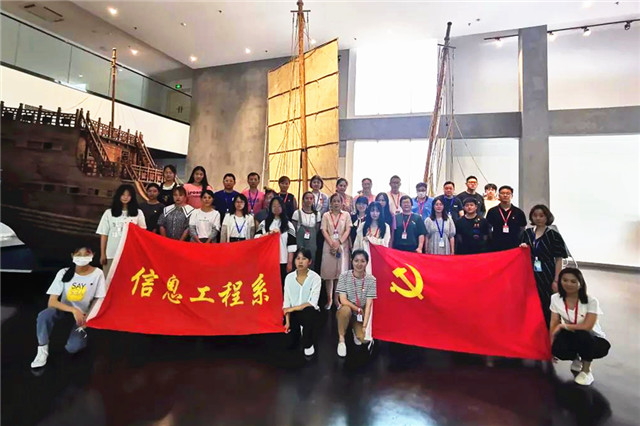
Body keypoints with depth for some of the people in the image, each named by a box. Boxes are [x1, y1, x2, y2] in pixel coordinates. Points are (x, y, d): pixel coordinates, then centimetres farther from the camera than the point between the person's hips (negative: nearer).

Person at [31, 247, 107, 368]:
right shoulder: (64, 273, -14)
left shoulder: (97, 274, -16)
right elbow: (51, 302, -18)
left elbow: (97, 300, -6)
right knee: (44, 315, -31)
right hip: (64, 311, 2)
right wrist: (73, 310, -32)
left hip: (83, 316, -2)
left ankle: (83, 335, 13)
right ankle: (42, 350, -10)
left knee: (72, 347, -21)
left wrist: (87, 319, -19)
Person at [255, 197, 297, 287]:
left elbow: (291, 245, 1)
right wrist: (269, 233, -17)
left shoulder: (288, 225, 6)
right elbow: (256, 238, -2)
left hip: (283, 262, -1)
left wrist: (290, 263, -5)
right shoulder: (264, 223, 11)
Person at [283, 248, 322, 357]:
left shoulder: (315, 277, -13)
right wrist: (287, 322, -14)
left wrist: (293, 308, -17)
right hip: (293, 314, 3)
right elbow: (286, 302, -5)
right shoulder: (289, 277, -4)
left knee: (308, 311, -36)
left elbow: (313, 303, -18)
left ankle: (308, 344, -10)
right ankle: (297, 331, 19)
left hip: (310, 313, -3)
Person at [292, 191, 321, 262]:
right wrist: (295, 245, -3)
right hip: (299, 245, -2)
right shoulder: (297, 213, -2)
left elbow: (317, 231, 12)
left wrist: (316, 245, 9)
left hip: (312, 245, 2)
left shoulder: (317, 214, 6)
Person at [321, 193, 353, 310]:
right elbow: (324, 231, -1)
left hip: (342, 246, 0)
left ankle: (337, 298, 12)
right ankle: (329, 298, 9)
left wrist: (339, 243, -13)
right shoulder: (326, 215, 7)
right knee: (328, 272, 0)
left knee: (340, 272, 1)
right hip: (329, 246, 0)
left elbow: (348, 230, -2)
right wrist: (332, 243, -13)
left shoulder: (346, 215, 6)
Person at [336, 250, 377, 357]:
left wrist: (365, 325, -21)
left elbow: (369, 304, -15)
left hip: (362, 315, 1)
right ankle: (341, 339, -10)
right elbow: (343, 300, -16)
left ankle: (355, 330, 16)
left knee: (364, 338, -21)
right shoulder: (344, 276, -14)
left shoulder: (371, 280, -12)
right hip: (346, 311, -1)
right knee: (346, 310, -35)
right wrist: (358, 309, -20)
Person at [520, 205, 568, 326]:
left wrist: (556, 281, -9)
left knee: (547, 306, 3)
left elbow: (559, 260, -5)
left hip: (547, 277, -3)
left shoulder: (553, 235, -5)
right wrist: (522, 249, -7)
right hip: (530, 276, 4)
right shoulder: (526, 233, 6)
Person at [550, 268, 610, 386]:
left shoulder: (591, 301, -19)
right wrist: (551, 346, -12)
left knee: (581, 335, -38)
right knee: (558, 349, -31)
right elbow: (554, 324, -7)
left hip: (593, 340, -2)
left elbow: (587, 326, -25)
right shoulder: (555, 298, -9)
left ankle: (586, 370, -9)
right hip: (573, 338, 3)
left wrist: (563, 326, -19)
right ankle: (577, 358, 10)